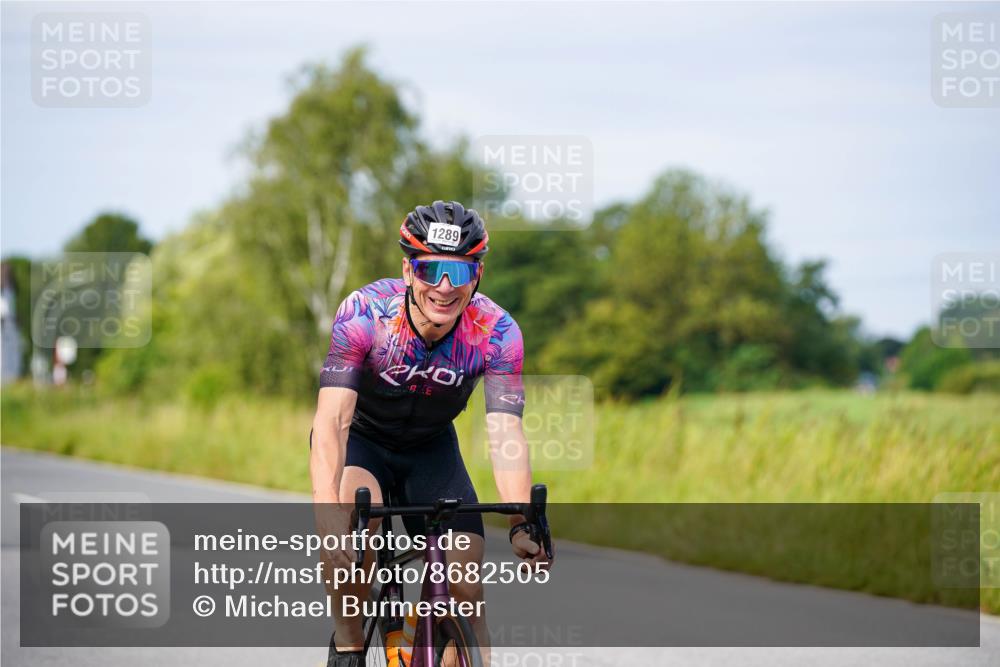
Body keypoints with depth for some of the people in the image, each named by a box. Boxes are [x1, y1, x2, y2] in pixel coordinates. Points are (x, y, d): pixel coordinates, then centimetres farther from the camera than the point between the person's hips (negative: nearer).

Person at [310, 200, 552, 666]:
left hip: (432, 448, 2)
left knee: (465, 588, -13)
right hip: (361, 439, -2)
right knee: (354, 523, -34)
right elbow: (331, 418, -37)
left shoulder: (497, 332, -24)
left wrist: (521, 525, -47)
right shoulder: (364, 312, -30)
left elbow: (505, 434, -30)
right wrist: (327, 514, -52)